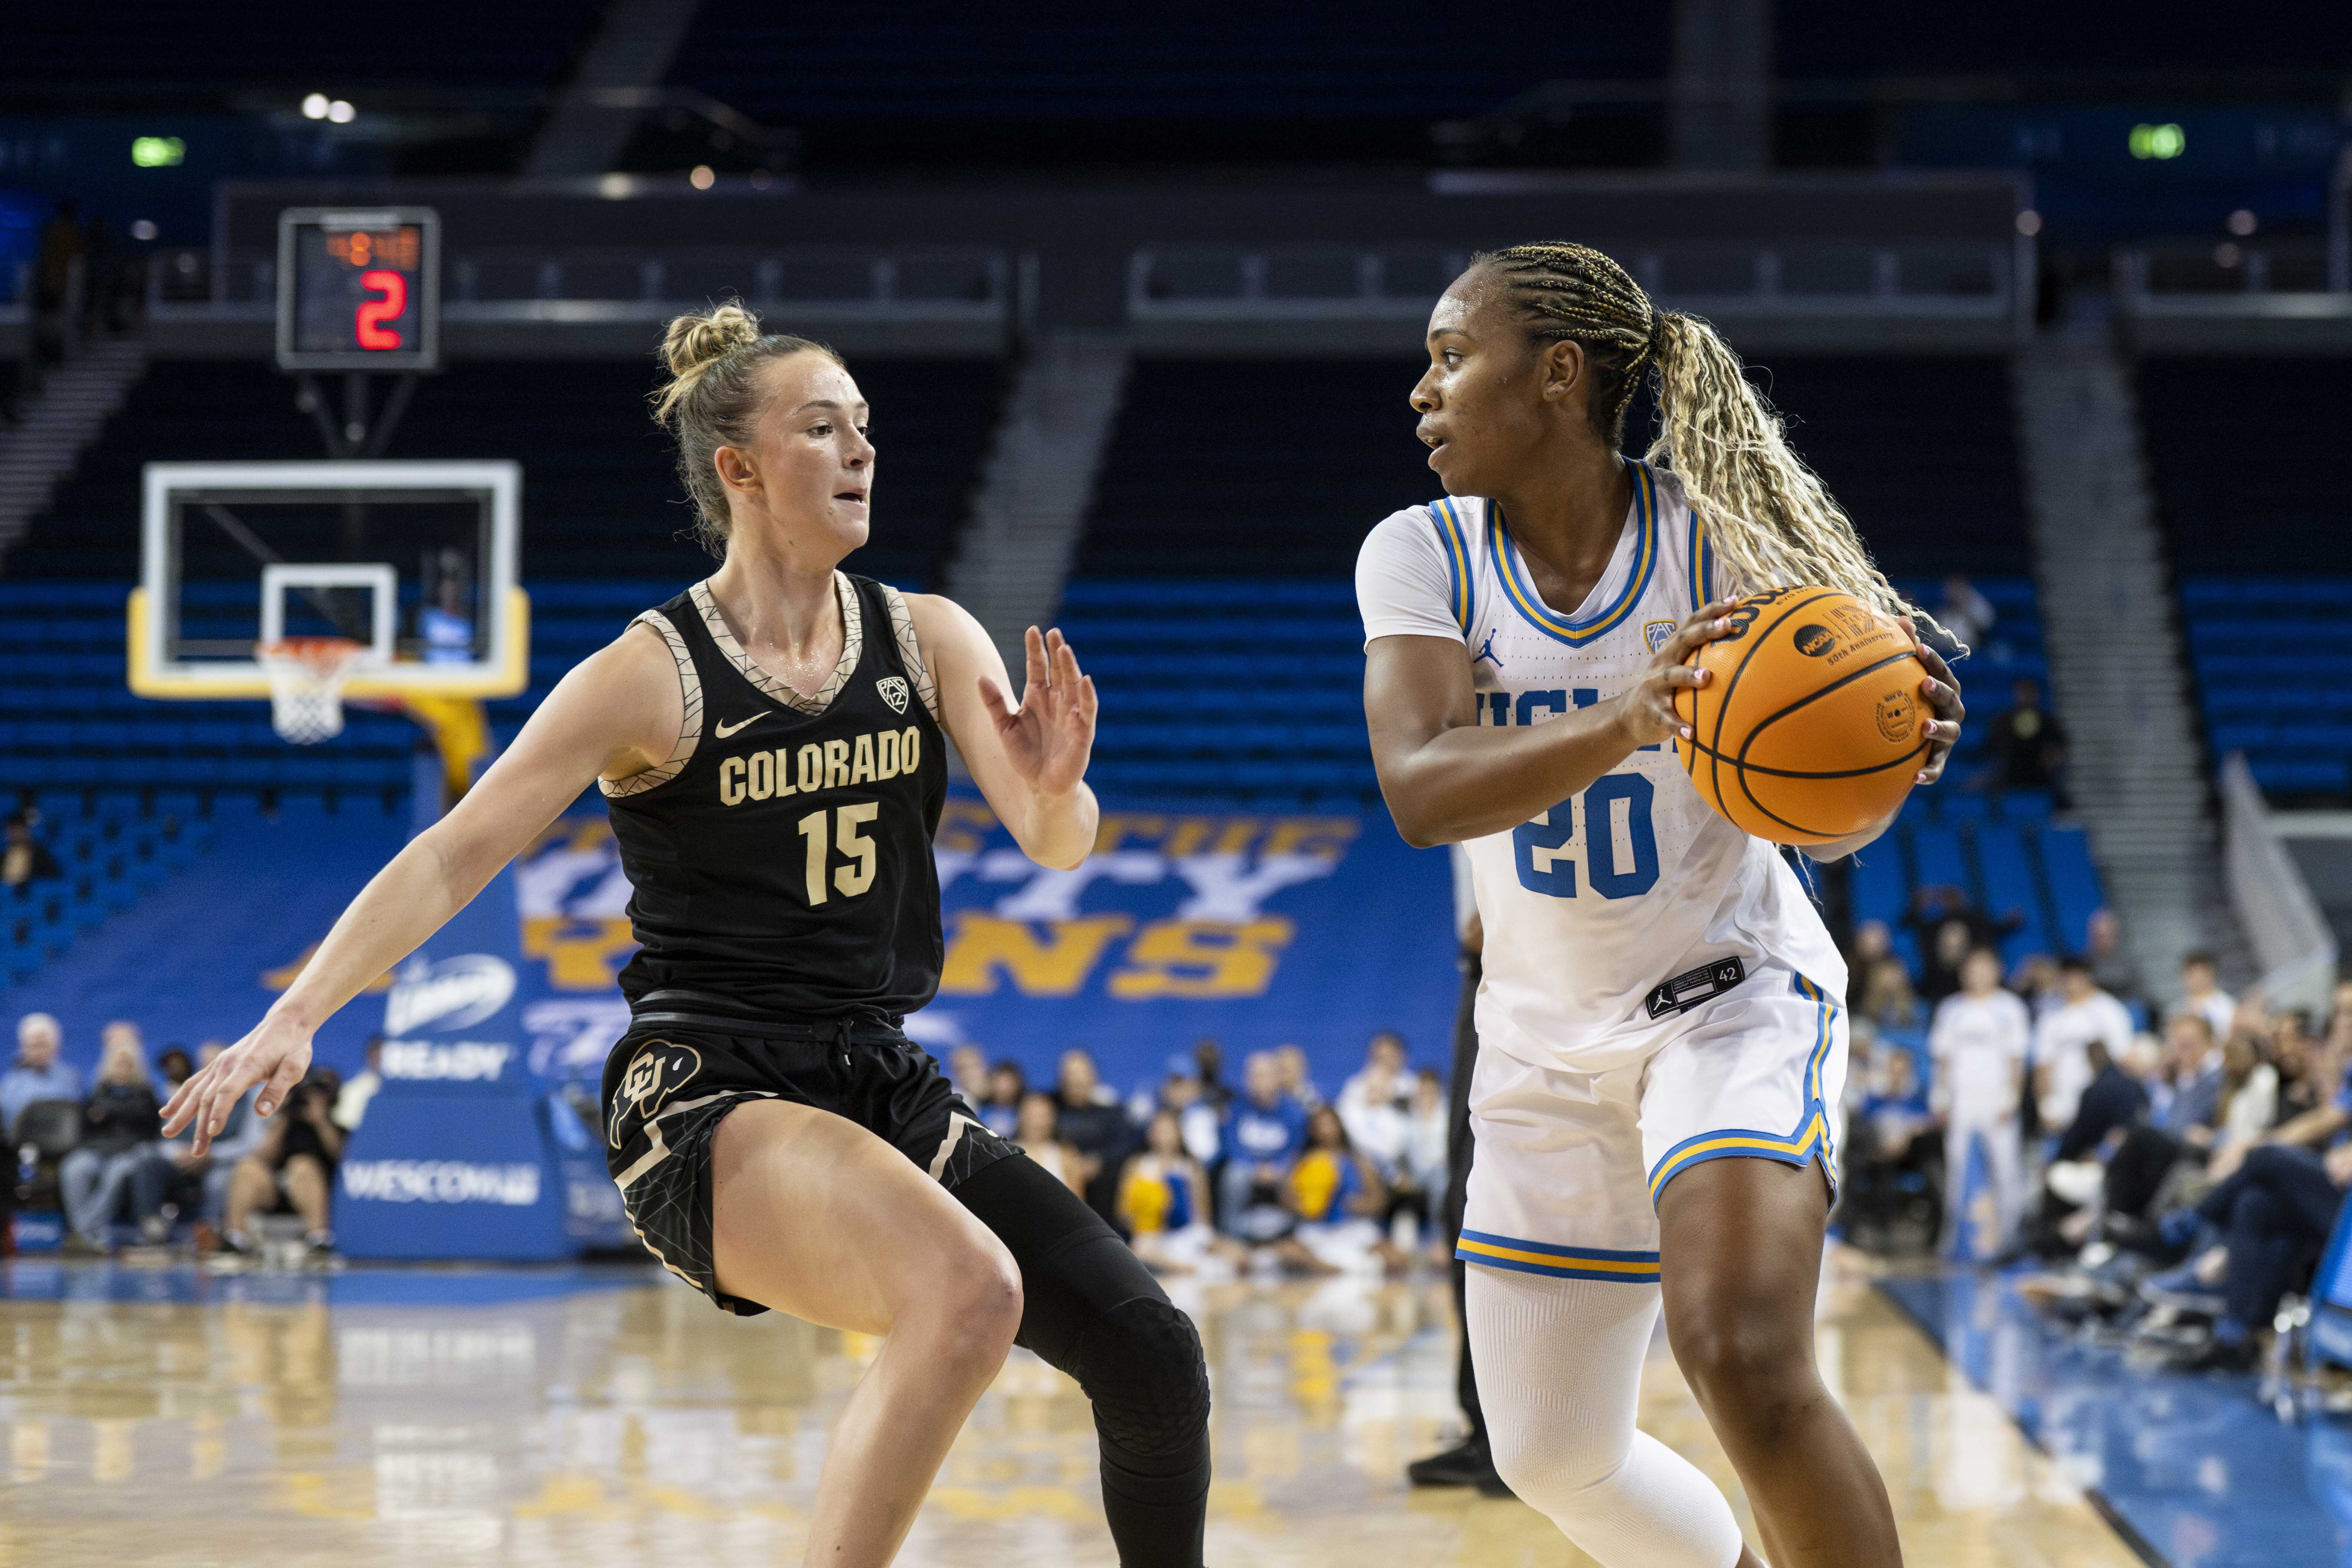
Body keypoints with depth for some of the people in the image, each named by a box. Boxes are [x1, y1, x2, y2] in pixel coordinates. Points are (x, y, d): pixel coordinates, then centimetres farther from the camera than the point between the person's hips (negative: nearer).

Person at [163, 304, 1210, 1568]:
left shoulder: (929, 641, 6)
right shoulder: (654, 676, -8)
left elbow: (1058, 847, -3)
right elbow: (454, 856, -11)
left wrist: (1054, 786, -28)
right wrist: (296, 1016, -23)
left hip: (881, 1089, 6)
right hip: (707, 1102, -6)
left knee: (1152, 1359, -3)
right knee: (966, 1289, -33)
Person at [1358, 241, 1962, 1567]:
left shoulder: (1718, 537, -16)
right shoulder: (1423, 557, -11)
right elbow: (1420, 792, -28)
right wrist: (1629, 724, -45)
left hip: (1736, 999, -4)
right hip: (1549, 1043, 4)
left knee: (1744, 1359, -30)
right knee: (1552, 1459, 12)